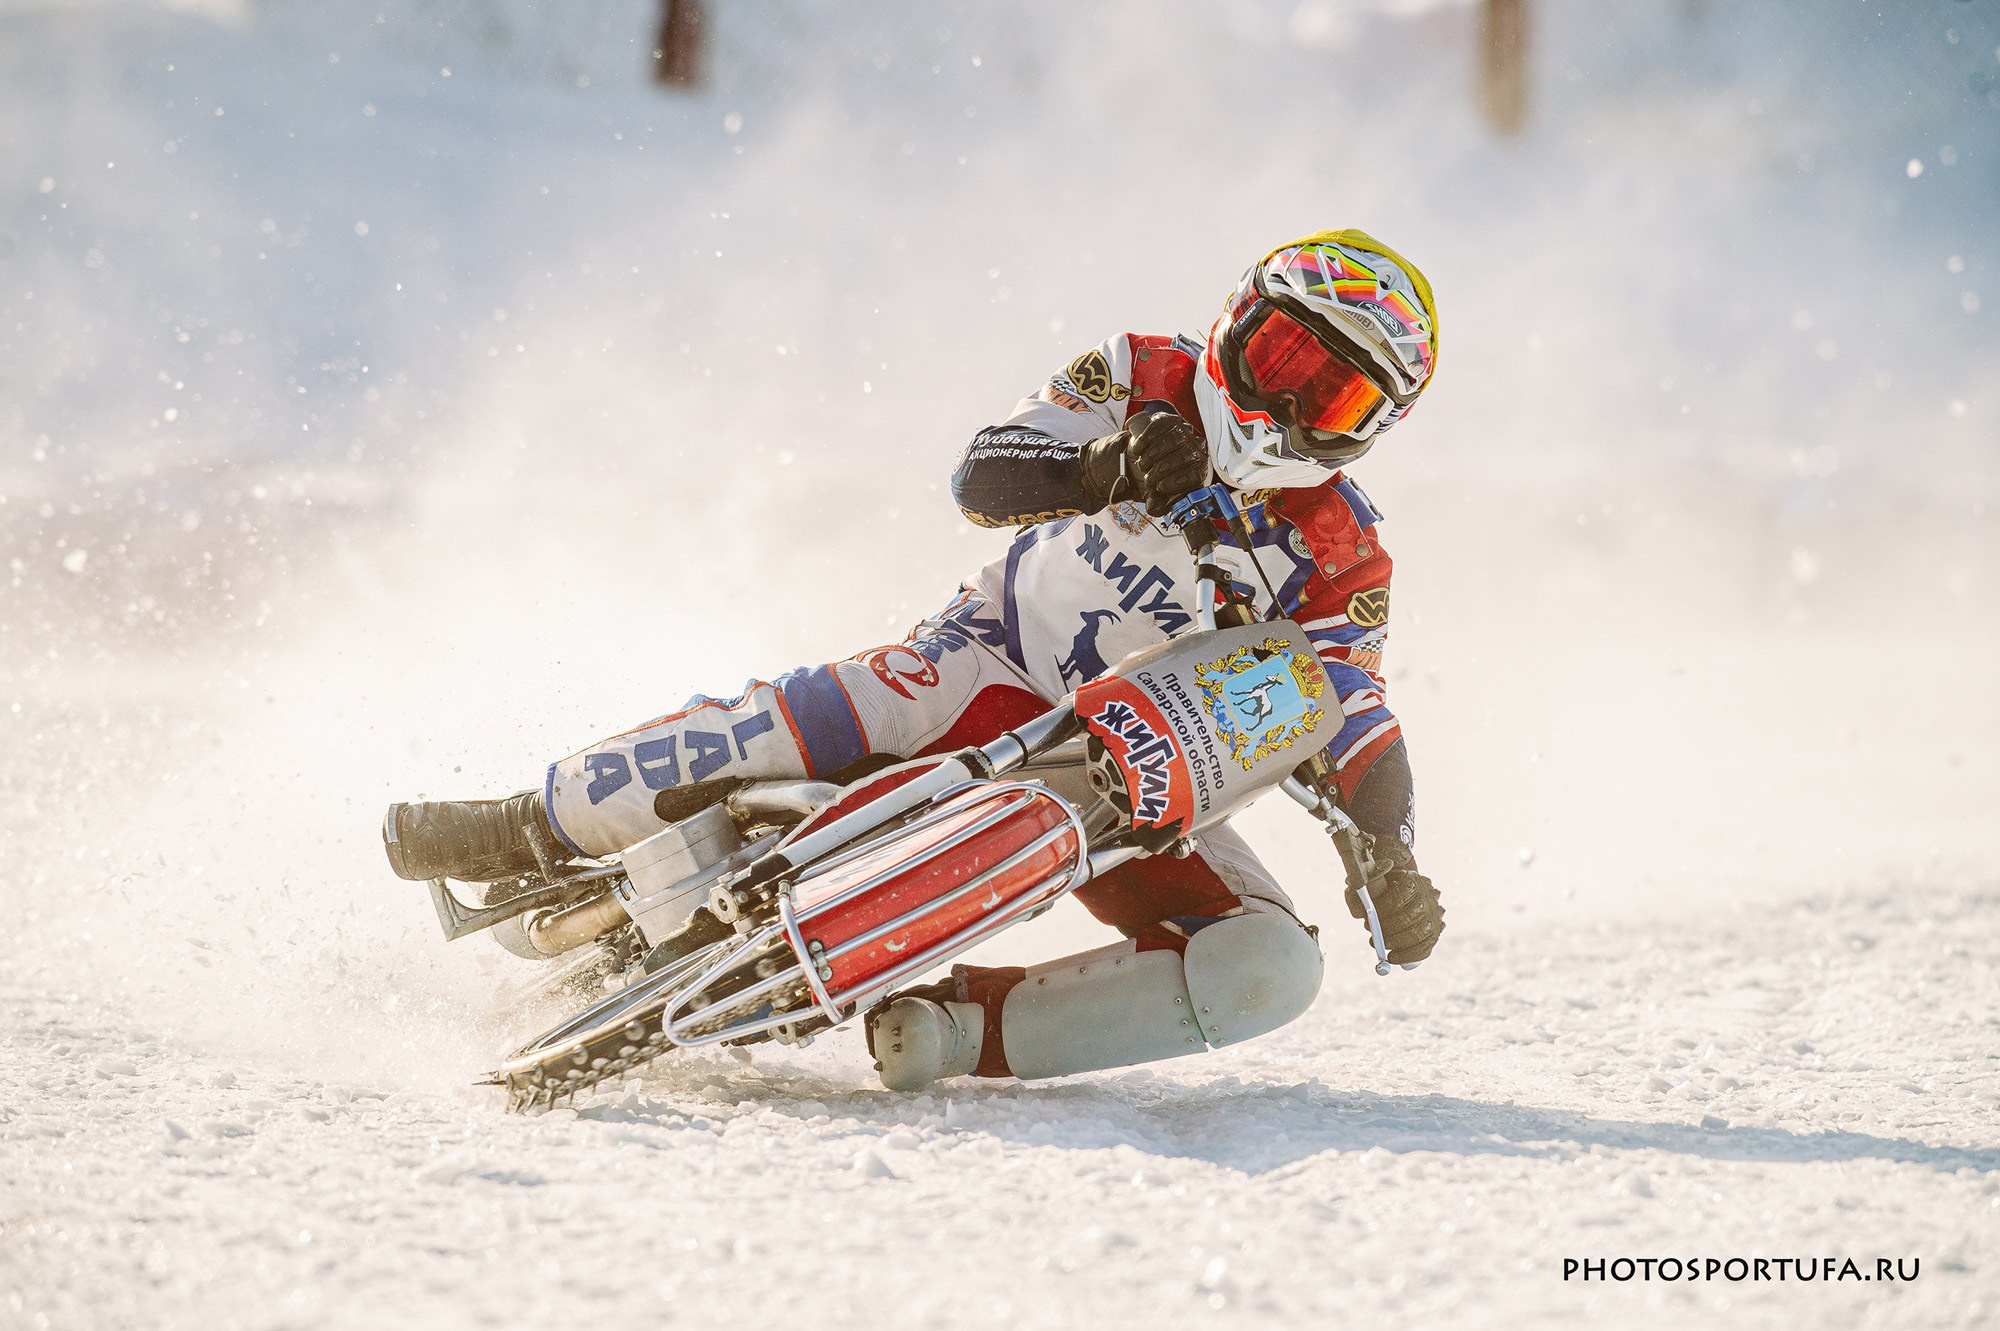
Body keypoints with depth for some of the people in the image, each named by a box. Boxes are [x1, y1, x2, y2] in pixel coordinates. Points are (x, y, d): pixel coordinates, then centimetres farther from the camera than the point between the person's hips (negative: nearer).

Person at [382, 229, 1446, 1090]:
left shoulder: (1340, 558, -2)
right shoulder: (1146, 382, -2)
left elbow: (1359, 731, -8)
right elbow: (982, 478, -12)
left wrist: (1389, 864, -27)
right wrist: (1100, 470, -32)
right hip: (997, 670, -1)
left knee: (1274, 967, -23)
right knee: (831, 713, -33)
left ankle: (960, 1028, -26)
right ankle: (530, 828, -16)